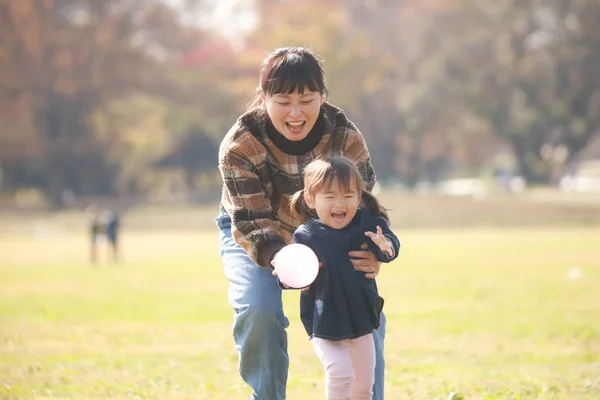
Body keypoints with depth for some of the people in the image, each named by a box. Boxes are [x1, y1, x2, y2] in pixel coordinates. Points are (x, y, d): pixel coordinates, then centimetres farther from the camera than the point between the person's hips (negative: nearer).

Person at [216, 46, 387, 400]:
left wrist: (374, 254, -45)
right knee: (258, 311, -27)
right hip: (253, 236, -2)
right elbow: (252, 225, -33)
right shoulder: (240, 145, -31)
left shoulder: (346, 138, -24)